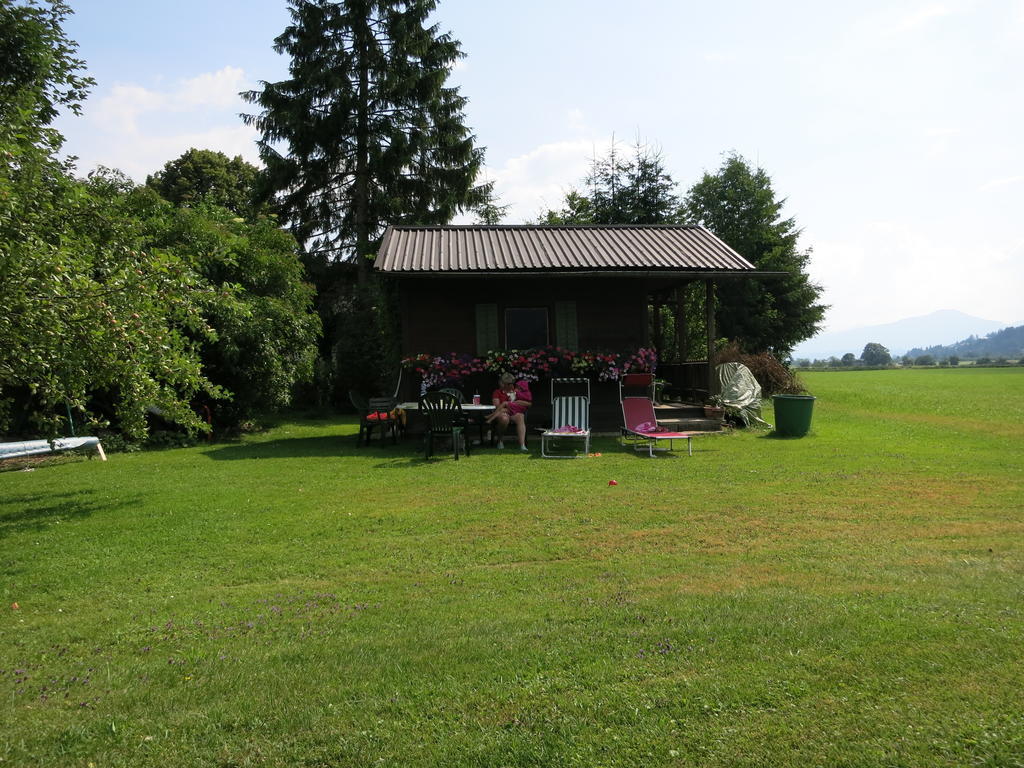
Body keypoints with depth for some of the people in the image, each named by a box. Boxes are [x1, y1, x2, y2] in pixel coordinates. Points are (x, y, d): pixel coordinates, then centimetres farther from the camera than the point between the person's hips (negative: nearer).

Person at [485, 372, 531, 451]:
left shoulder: (517, 391, 23)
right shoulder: (498, 392, 16)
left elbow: (529, 403, 16)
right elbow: (497, 406, 0)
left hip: (515, 413, 2)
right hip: (503, 412, -2)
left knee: (520, 417, -36)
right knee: (504, 418, -40)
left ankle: (522, 444, -51)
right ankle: (500, 440, -15)